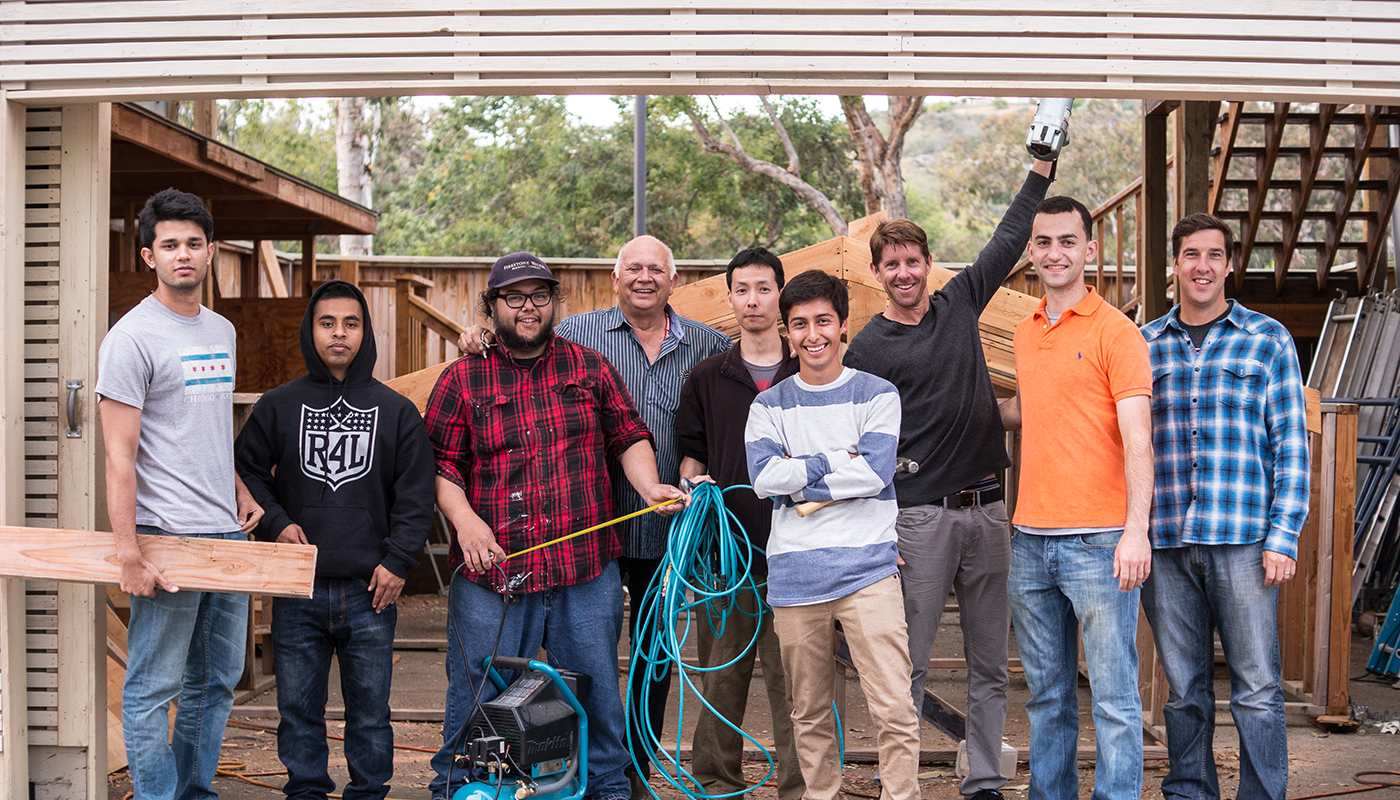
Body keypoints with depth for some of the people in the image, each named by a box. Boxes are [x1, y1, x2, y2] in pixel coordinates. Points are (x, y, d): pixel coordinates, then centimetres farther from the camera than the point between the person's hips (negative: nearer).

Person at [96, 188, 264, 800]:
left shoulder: (222, 331, 15)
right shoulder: (133, 337, -8)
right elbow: (120, 457, -12)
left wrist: (239, 491, 11)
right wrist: (130, 554, -17)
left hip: (227, 532, 8)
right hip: (167, 537, -8)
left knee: (217, 681, 15)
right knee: (154, 687, 0)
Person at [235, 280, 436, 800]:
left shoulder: (396, 411, 6)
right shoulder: (278, 406, 6)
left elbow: (417, 495, 5)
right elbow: (246, 472, 12)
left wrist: (397, 561, -3)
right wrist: (276, 523, -3)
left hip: (369, 589, 0)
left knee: (370, 711, 7)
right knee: (298, 708, 8)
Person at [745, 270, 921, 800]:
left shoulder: (877, 394, 6)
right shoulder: (768, 406, 11)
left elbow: (876, 472, -8)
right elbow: (763, 478, -4)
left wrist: (799, 481, -5)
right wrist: (838, 460, -6)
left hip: (868, 568, -2)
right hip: (794, 573, 2)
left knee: (895, 709, -10)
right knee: (810, 713, 11)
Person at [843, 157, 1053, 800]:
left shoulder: (959, 302, 11)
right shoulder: (867, 348, -1)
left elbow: (1010, 237, 19)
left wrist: (1042, 165, 17)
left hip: (987, 510, 4)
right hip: (919, 518, -4)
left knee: (990, 664, 9)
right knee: (910, 665, -1)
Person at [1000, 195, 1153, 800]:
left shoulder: (1114, 331, -5)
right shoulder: (1025, 334, 14)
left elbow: (1137, 437, -11)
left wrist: (1136, 530, -19)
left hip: (1098, 542, -6)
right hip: (1030, 542, 6)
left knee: (1114, 697, -2)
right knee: (1047, 694, 14)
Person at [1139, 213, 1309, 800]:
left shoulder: (1268, 340, 6)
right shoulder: (1144, 345, 12)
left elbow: (1291, 444, 3)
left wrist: (1284, 536, -5)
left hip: (1243, 538, -2)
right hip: (1164, 543, 2)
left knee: (1257, 688, 0)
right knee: (1184, 688, 9)